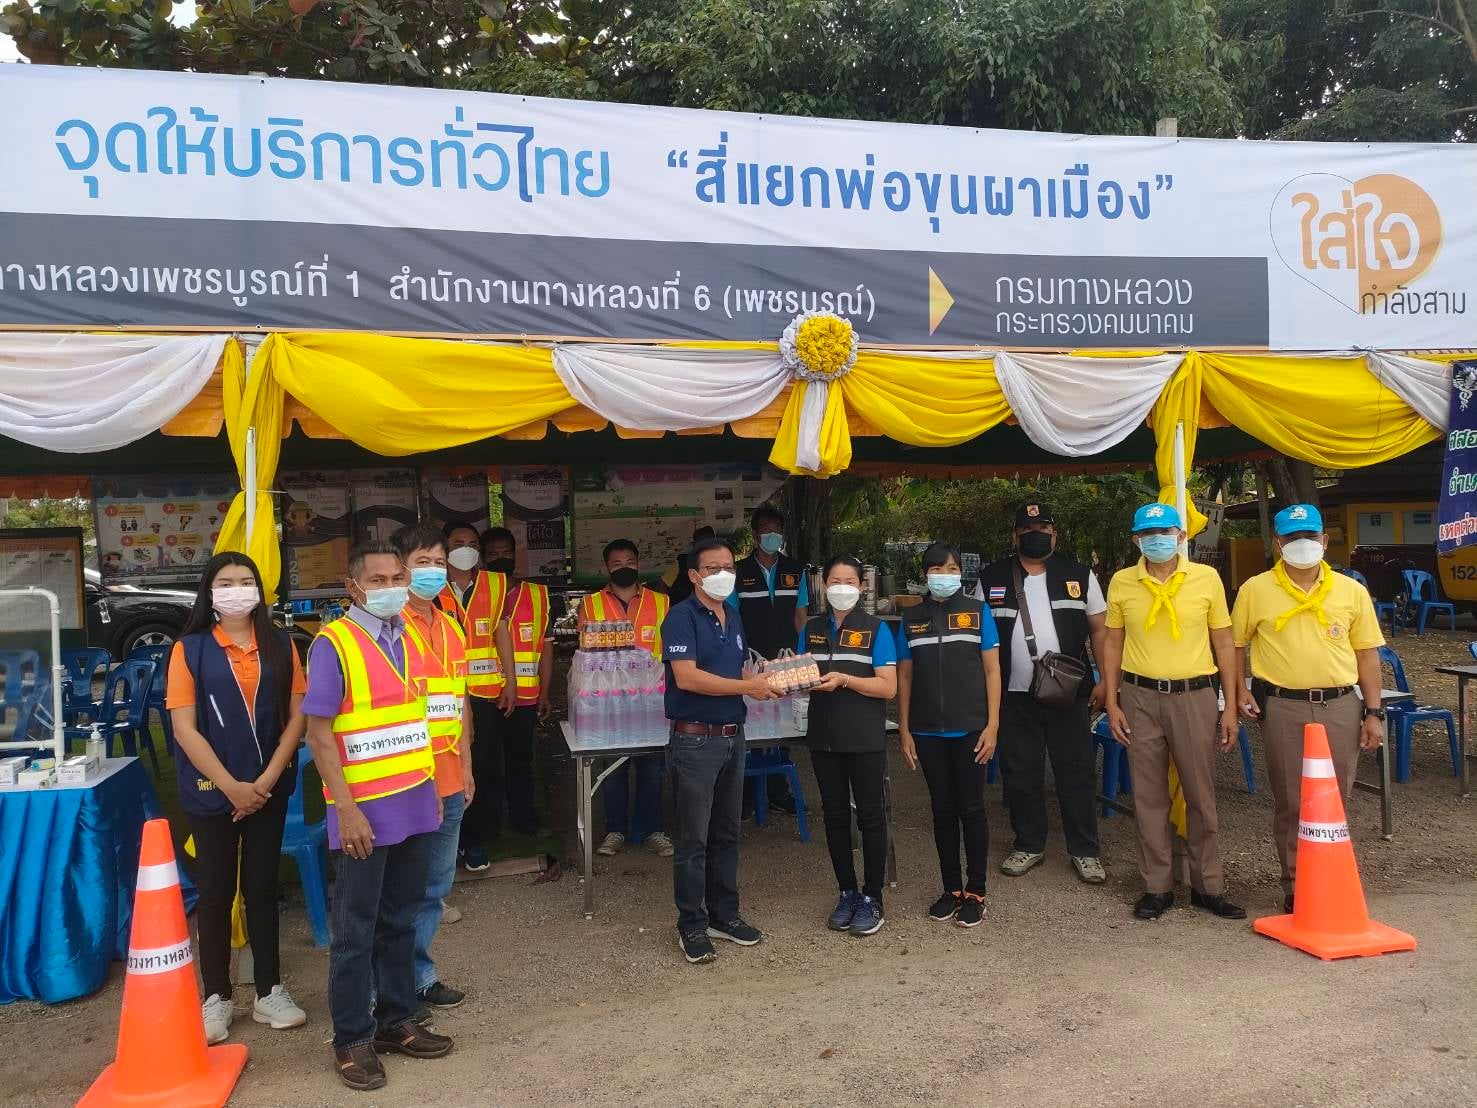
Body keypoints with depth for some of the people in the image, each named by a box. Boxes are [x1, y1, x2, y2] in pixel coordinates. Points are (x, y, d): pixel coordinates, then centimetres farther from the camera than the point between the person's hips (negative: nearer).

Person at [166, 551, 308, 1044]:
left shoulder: (280, 645, 2)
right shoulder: (189, 649, -4)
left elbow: (297, 715, 0)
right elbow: (184, 729, -9)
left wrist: (267, 779, -9)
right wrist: (231, 786, -14)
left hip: (270, 789, 2)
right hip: (212, 790, -2)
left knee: (262, 887, 11)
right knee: (216, 892, 7)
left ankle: (269, 992, 21)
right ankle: (215, 998, 19)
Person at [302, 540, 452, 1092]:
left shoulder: (412, 639, 8)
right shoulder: (333, 643, -12)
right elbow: (319, 733, -13)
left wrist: (431, 785, 14)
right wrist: (345, 808, -18)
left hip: (415, 803, 6)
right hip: (364, 809, -6)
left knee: (400, 922, 16)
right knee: (355, 930, 6)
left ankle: (396, 1020, 29)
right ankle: (352, 1039, 19)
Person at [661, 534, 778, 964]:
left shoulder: (734, 617, 13)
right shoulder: (682, 616, -12)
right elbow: (687, 677, -22)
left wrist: (766, 679, 0)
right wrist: (746, 687, -19)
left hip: (732, 737, 8)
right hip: (695, 740, -8)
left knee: (726, 834, 16)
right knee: (692, 839, 2)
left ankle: (724, 915, 28)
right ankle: (692, 927, 12)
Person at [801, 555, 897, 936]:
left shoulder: (875, 629, -3)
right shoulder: (811, 629, 9)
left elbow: (888, 687, -9)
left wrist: (844, 679, -20)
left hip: (865, 738, -4)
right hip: (823, 736, 4)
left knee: (870, 815, 3)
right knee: (834, 815, 11)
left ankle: (872, 899, 14)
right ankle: (847, 893, 23)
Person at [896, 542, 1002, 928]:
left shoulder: (977, 612, 2)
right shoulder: (911, 619, 7)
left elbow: (992, 670, 1)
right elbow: (904, 676, 9)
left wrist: (992, 725, -6)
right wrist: (904, 730, 4)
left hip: (970, 728, -2)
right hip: (928, 731, 2)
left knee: (971, 808, 4)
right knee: (942, 810, 10)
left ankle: (976, 892, 14)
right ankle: (951, 889, 21)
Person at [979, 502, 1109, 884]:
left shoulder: (1079, 576, 4)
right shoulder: (992, 579, 5)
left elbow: (1099, 630, 6)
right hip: (1015, 696, 1)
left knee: (1077, 773, 5)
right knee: (1020, 775, 8)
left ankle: (1084, 850, 17)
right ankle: (1028, 845, 24)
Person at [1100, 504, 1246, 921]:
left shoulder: (1206, 578, 0)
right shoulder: (1121, 582, 2)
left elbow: (1224, 643, 4)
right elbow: (1112, 643, 8)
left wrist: (1231, 706, 1)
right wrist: (1112, 702, 2)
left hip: (1195, 696, -1)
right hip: (1140, 698, 1)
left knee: (1201, 796, 6)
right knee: (1149, 797, 7)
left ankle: (1208, 886, 20)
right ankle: (1157, 887, 18)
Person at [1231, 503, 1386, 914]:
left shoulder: (1351, 591, 6)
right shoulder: (1256, 590, 1)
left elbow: (1367, 653, 9)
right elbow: (1236, 643, 10)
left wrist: (1373, 712, 6)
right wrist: (1241, 690, -2)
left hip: (1340, 706, 2)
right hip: (1283, 708, -2)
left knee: (1336, 802, 9)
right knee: (1290, 803, 4)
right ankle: (1296, 889, 17)